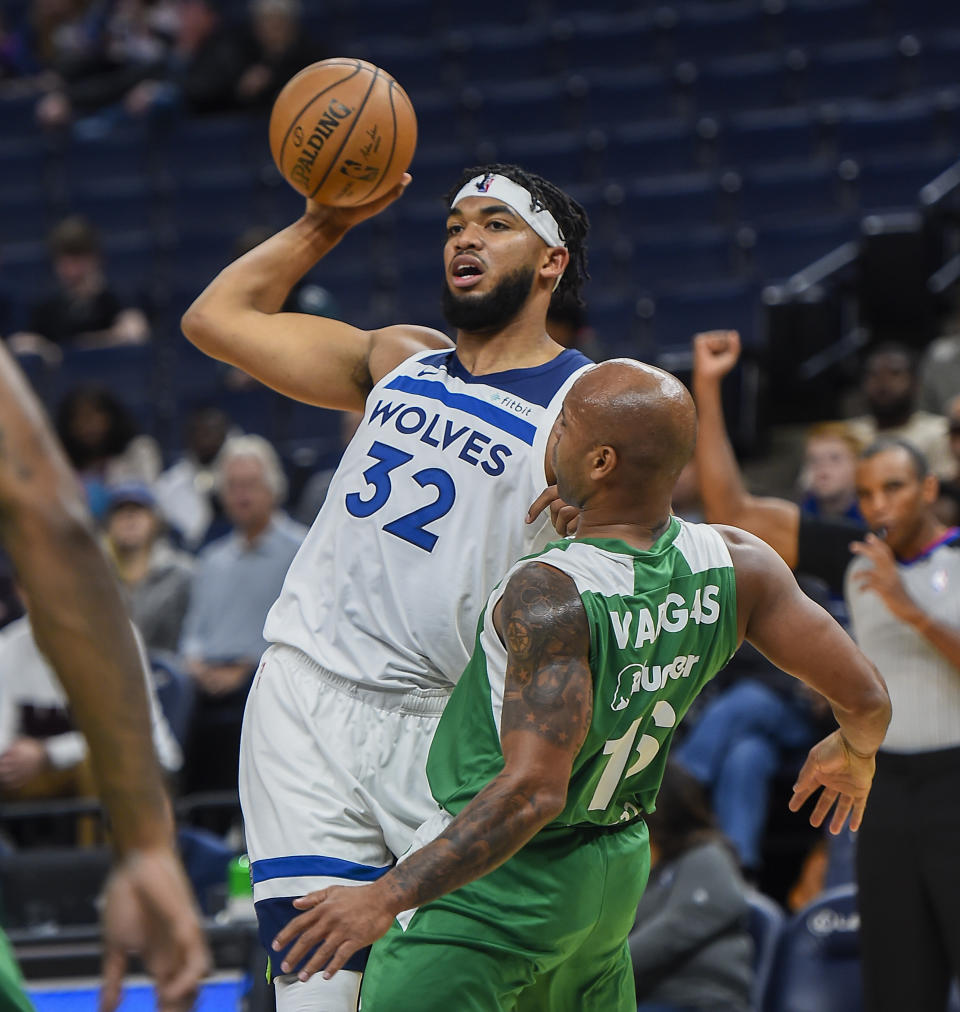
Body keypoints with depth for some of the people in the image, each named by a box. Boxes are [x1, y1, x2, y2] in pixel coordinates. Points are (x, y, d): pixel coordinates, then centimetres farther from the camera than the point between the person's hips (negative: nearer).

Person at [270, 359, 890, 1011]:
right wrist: (852, 753, 22)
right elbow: (868, 700, -2)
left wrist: (386, 898, -33)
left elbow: (532, 790, -35)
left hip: (492, 885, -7)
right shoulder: (734, 565, -9)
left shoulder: (550, 597, -28)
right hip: (617, 870, 7)